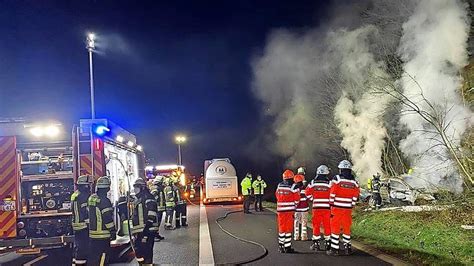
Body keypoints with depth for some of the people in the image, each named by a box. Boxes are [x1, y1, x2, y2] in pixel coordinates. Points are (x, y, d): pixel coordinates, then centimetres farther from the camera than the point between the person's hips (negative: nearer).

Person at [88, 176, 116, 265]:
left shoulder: (91, 199, 7)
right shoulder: (104, 201, -18)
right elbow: (108, 218, -19)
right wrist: (113, 231, -9)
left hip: (92, 234, 8)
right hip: (103, 234, -8)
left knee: (93, 256, 17)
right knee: (102, 258, 0)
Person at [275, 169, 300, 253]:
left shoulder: (279, 186, 5)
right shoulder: (293, 187, -9)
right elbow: (296, 199, -4)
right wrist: (294, 206, 14)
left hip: (280, 209, 4)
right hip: (290, 210, -4)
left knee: (281, 227, 13)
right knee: (288, 228, 2)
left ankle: (281, 246, 19)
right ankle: (287, 247, 5)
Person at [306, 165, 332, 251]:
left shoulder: (313, 182, -1)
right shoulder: (329, 183, -5)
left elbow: (308, 193, 5)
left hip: (316, 207, 1)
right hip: (327, 207, -1)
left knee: (316, 225, 8)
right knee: (327, 225, 8)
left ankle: (316, 243, 11)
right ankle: (327, 243, 13)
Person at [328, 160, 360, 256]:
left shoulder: (337, 179, -8)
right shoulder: (354, 182, 5)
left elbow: (332, 193, -9)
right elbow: (355, 196, 7)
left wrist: (331, 205, -1)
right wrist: (351, 205, 15)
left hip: (337, 208, -4)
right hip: (348, 209, 4)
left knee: (335, 227, 2)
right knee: (347, 227, 14)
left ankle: (334, 249, 2)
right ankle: (347, 248, 18)